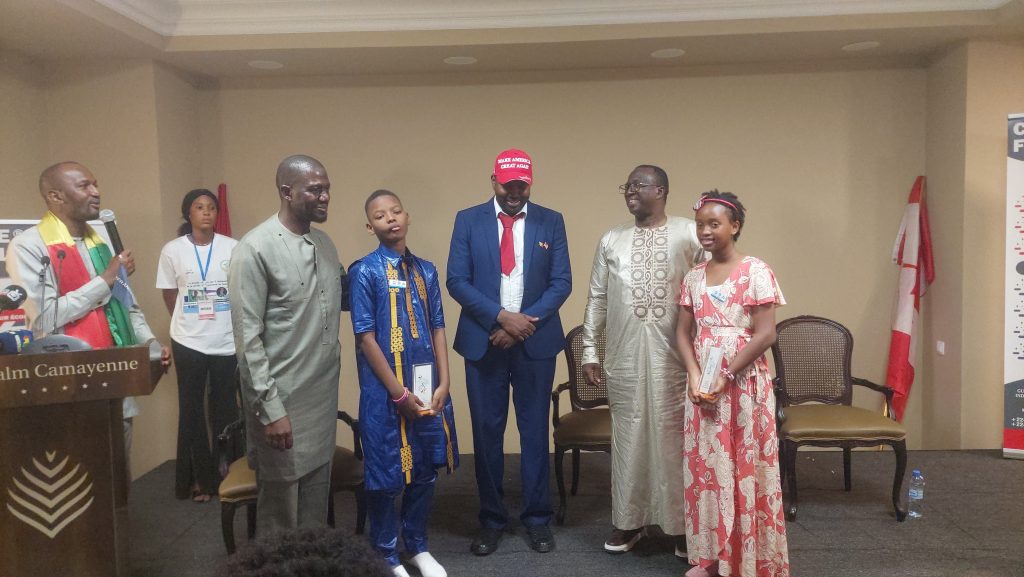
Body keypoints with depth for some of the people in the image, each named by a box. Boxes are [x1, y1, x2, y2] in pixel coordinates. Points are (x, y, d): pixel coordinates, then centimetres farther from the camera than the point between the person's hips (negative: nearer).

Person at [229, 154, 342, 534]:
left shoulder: (325, 243, 9)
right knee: (281, 505, 7)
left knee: (317, 498, 17)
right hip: (282, 398, -7)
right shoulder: (255, 249, -14)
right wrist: (270, 409, -18)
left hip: (324, 396, 7)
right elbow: (247, 337, -16)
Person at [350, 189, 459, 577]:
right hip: (386, 391, -5)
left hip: (428, 388, 5)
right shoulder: (364, 272, -8)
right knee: (385, 475, 6)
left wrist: (442, 384, -2)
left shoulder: (425, 270, 8)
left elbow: (438, 329, 8)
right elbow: (366, 339, -11)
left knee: (425, 470, 14)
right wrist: (399, 393, -12)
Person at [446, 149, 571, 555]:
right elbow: (457, 281, -5)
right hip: (483, 341, 0)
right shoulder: (468, 220, 1)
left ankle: (537, 518, 22)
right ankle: (491, 519, 22)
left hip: (536, 342, 0)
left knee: (535, 431, 8)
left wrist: (526, 323, -13)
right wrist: (501, 317, -15)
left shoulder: (551, 222, 3)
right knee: (487, 432, 8)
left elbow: (561, 283, -1)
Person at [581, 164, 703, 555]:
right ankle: (628, 521, 23)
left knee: (675, 437, 3)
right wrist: (589, 351, 8)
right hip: (625, 357, 3)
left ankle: (681, 523, 18)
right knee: (628, 436, 9)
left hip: (676, 356, -2)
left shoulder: (690, 234, -1)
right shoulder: (611, 240, 9)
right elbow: (597, 299, 11)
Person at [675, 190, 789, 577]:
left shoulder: (755, 272, -7)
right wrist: (695, 377, -10)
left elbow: (766, 334, -12)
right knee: (705, 466, 8)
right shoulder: (693, 277, 8)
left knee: (745, 467, 1)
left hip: (745, 383, -4)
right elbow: (683, 333, 7)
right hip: (703, 386, 5)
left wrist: (725, 377, -16)